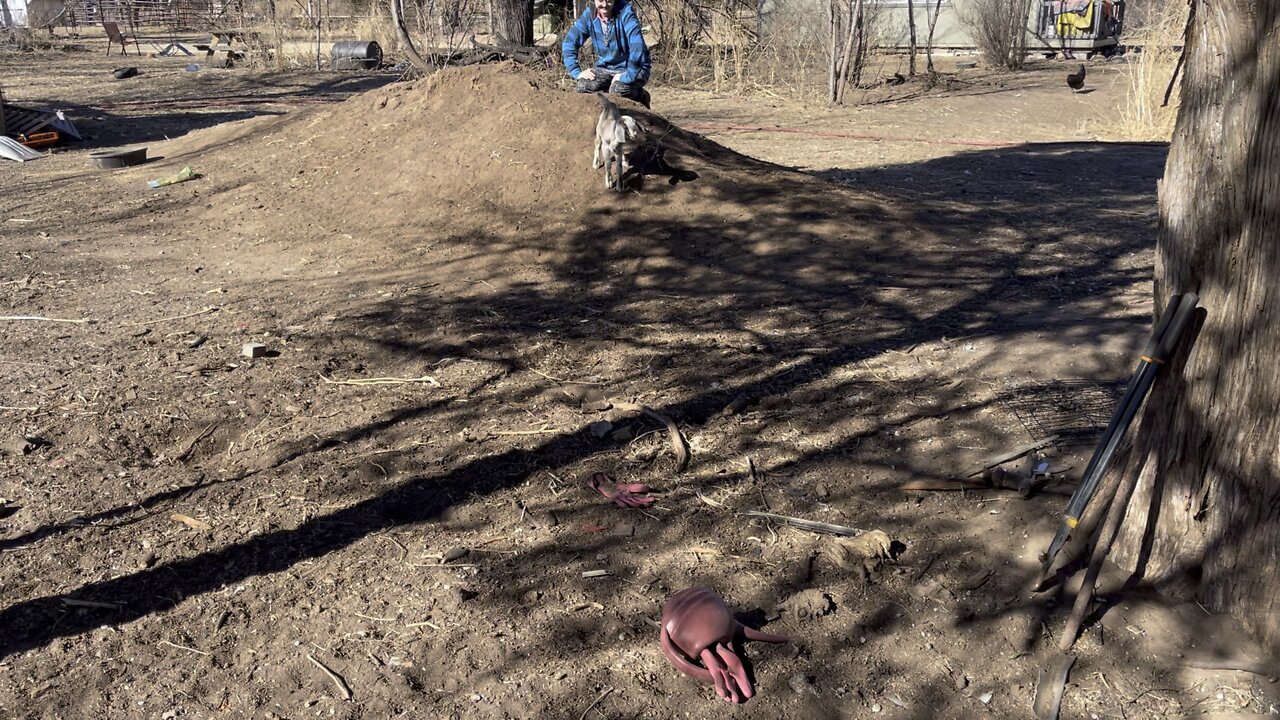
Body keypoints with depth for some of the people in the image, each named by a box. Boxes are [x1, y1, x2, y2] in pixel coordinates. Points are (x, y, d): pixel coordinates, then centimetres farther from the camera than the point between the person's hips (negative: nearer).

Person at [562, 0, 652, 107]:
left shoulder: (625, 12, -20)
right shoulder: (589, 15, -7)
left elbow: (637, 46, -31)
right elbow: (569, 43, -3)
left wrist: (628, 77, -36)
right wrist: (576, 72, -14)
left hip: (634, 68, -4)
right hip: (606, 68, 4)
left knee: (618, 90, -32)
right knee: (584, 86, -21)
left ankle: (640, 95, 1)